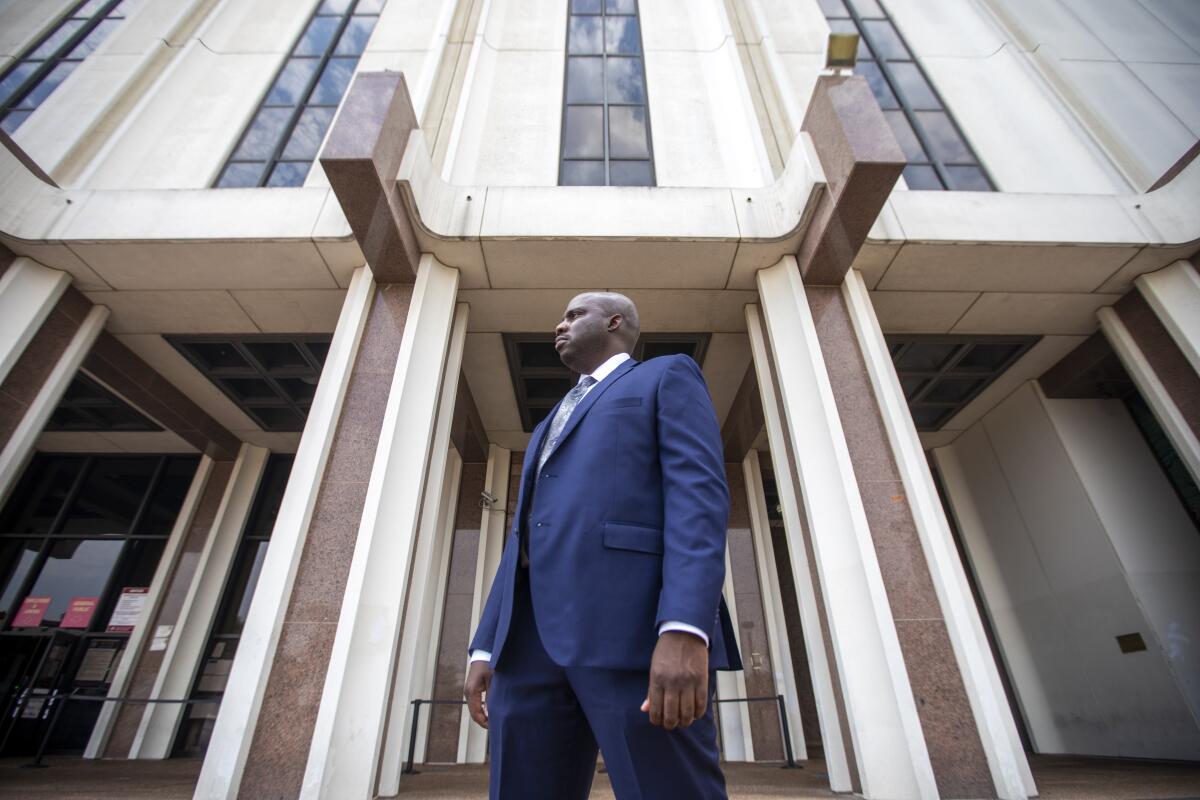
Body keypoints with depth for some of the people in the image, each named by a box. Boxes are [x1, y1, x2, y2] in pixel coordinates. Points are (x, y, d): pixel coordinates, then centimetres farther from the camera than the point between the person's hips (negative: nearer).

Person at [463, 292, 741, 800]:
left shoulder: (669, 378, 11)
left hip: (637, 627, -6)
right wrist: (486, 647, 15)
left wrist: (684, 631, -21)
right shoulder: (552, 427, 33)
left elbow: (699, 492, -6)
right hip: (534, 636, 7)